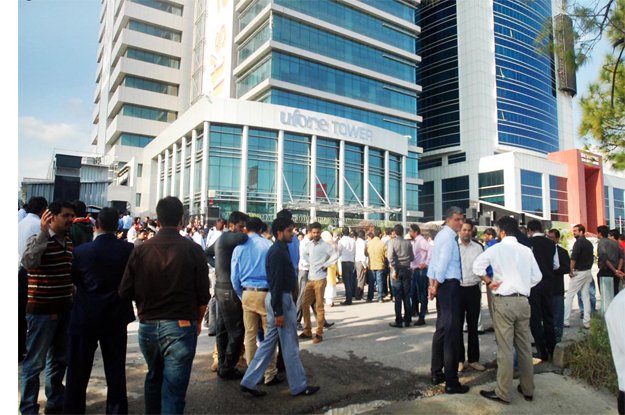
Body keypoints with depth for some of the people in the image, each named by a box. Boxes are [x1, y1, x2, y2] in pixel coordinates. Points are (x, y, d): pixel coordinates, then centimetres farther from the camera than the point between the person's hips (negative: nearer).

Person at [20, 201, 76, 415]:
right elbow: (27, 263, -32)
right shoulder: (37, 239, -11)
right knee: (35, 362, 4)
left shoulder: (69, 242, 9)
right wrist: (43, 232, -34)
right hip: (42, 310, -7)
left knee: (59, 360, 17)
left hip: (64, 309, 7)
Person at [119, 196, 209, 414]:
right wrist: (197, 321, 9)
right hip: (180, 326, -3)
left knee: (154, 378, 28)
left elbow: (125, 292, -3)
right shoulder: (192, 249, -10)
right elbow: (203, 294, -9)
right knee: (174, 390, 5)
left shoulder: (141, 249, -5)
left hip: (148, 325, 4)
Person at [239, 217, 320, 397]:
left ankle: (249, 382, 21)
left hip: (281, 298, 10)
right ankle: (299, 386, 17)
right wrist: (278, 311, -21)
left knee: (269, 342, 15)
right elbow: (276, 283, -22)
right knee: (290, 346, 3)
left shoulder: (279, 249, 13)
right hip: (281, 300, -10)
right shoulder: (278, 252, -18)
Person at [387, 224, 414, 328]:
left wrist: (394, 270, -13)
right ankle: (407, 320, 15)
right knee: (407, 296, 10)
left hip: (397, 270, -3)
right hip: (406, 270, 3)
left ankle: (398, 321, 3)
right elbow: (412, 257, 5)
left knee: (398, 297, 1)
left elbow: (390, 256, -16)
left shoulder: (392, 241, -5)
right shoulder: (408, 242, 3)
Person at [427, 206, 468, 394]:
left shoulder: (442, 235, 16)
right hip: (449, 285, -11)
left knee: (442, 328, 17)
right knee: (452, 331, -5)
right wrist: (436, 287, -11)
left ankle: (437, 373, 28)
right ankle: (451, 382, 1)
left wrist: (433, 285, 11)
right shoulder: (449, 237, -15)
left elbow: (434, 261, 14)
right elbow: (443, 264, -21)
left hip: (443, 285, 11)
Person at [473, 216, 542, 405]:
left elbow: (477, 265, -10)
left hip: (504, 301, -5)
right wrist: (523, 285, 15)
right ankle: (527, 389, 26)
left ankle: (503, 393, 7)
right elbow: (537, 276, 8)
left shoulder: (496, 249, -5)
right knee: (525, 346, 14)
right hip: (523, 301, 5)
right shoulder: (526, 250, 6)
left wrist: (489, 281, 1)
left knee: (505, 348, 0)